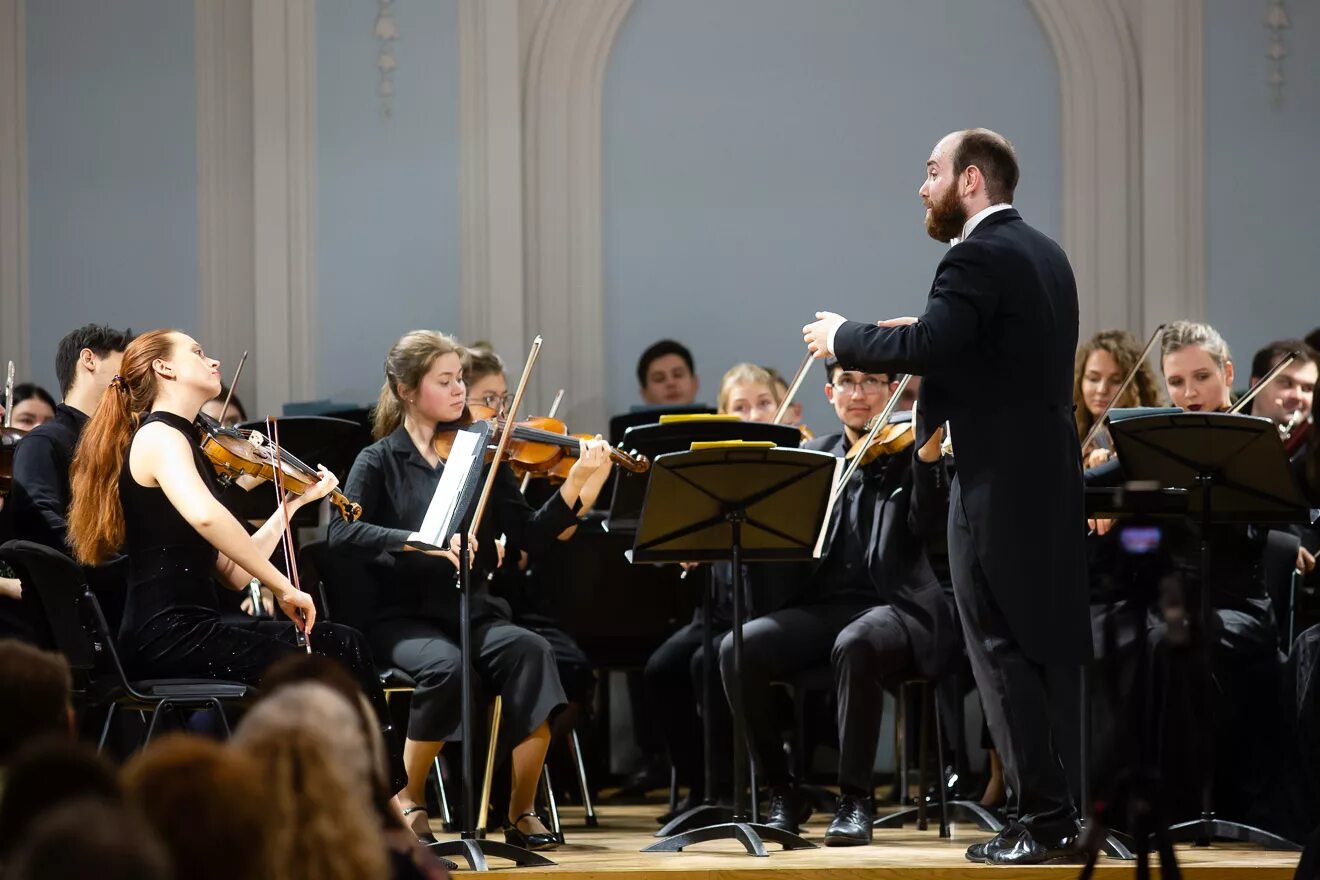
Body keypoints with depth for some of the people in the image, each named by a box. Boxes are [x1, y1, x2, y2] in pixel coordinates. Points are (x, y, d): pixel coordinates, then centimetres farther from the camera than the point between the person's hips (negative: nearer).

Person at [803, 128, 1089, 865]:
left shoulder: (979, 257, -15)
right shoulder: (1044, 253, 15)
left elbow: (926, 346, -26)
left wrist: (843, 336, -11)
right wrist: (926, 338, 16)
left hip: (999, 480, -9)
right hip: (1050, 471, 9)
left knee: (1003, 649, -5)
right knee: (1049, 643, 11)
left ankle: (1040, 818, -5)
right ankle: (1063, 813, 14)